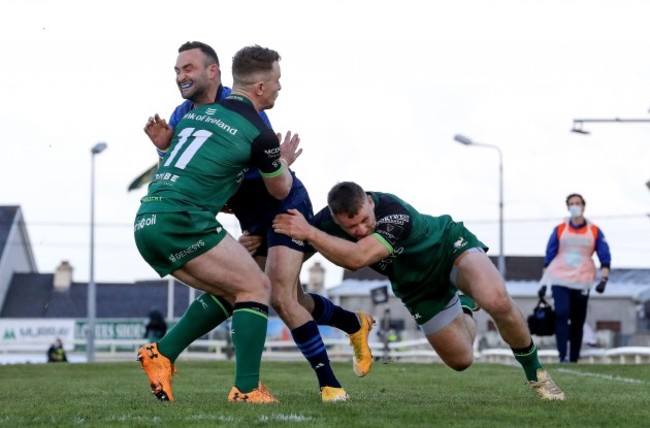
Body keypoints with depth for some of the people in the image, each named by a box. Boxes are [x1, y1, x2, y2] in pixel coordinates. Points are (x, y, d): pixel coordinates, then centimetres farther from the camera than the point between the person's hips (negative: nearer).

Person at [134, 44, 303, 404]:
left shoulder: (197, 113, 18)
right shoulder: (258, 133, -3)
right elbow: (280, 190, 13)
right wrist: (284, 161, 35)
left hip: (146, 222, 8)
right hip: (180, 221, -8)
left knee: (229, 292, 19)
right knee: (257, 287, 0)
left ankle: (161, 354, 12)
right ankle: (246, 389, -7)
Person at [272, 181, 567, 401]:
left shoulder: (395, 214, -41)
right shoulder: (327, 221, -24)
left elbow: (356, 258, -54)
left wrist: (309, 233, -53)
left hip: (451, 247, -5)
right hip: (419, 288, 5)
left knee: (497, 302, -36)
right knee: (460, 360, 9)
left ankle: (534, 372, -10)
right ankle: (465, 307, 43)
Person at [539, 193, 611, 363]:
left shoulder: (594, 231, 6)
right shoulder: (559, 230, 6)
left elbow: (605, 257, 5)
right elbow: (549, 258, 9)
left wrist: (603, 279, -9)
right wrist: (544, 283, 6)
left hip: (582, 283, 1)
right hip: (560, 281, -1)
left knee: (578, 322, 4)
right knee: (562, 314, -19)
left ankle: (574, 360, 11)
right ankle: (563, 356, -25)